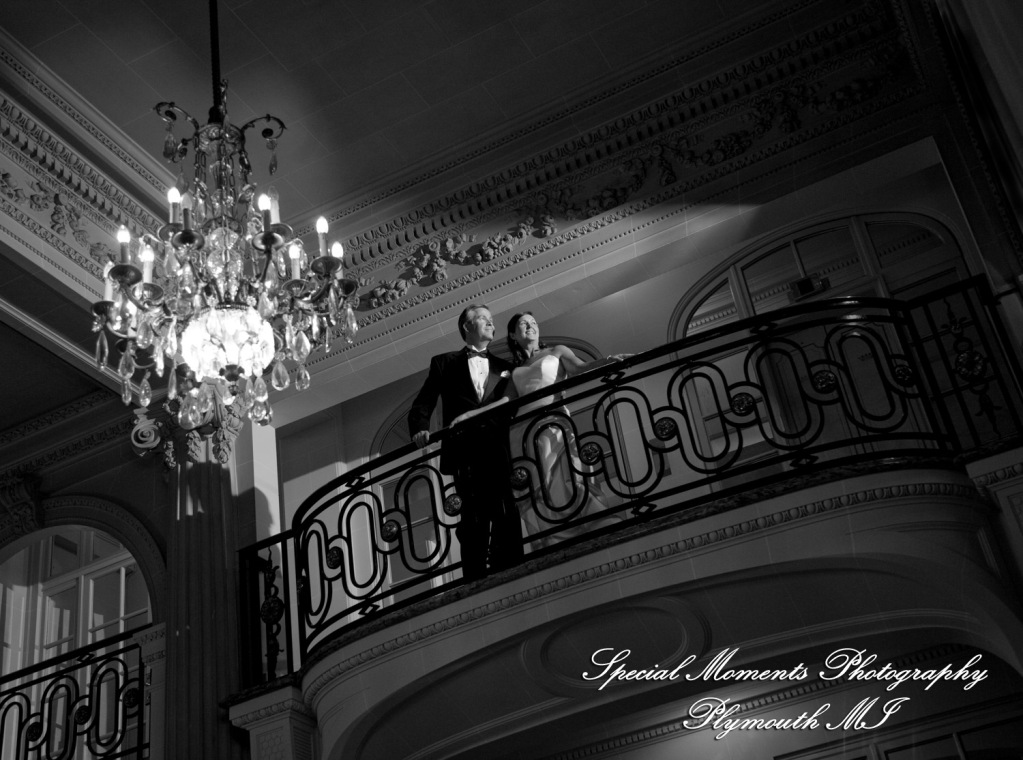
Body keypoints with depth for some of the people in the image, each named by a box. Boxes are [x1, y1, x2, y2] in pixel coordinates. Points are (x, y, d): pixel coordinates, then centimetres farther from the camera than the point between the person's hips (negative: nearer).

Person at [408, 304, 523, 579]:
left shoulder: (504, 367, 25)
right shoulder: (444, 363, 19)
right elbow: (423, 403, 10)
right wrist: (420, 428, -7)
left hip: (498, 451, 2)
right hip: (464, 451, -2)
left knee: (505, 516, -11)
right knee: (474, 518, -9)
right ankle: (476, 582, -10)